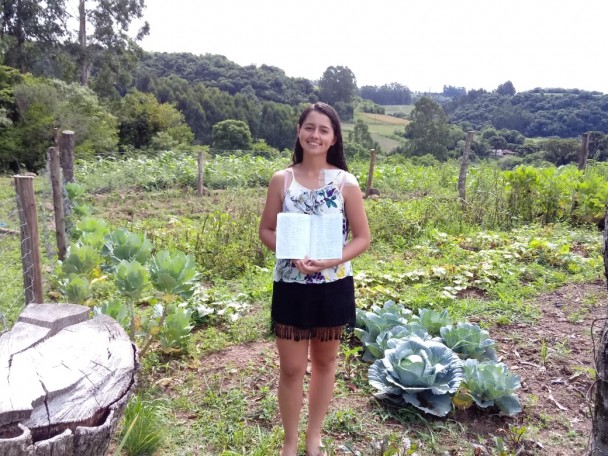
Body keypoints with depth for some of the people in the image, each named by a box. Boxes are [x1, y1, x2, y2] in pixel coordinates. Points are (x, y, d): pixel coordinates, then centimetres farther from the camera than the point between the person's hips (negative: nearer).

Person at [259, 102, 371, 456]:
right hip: (290, 286, 0)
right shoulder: (282, 180, -3)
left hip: (333, 286, 0)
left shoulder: (346, 183, -6)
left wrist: (329, 261, -19)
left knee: (325, 362, 16)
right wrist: (293, 255, -17)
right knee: (292, 368, 9)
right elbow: (267, 231, 1)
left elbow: (362, 238, -3)